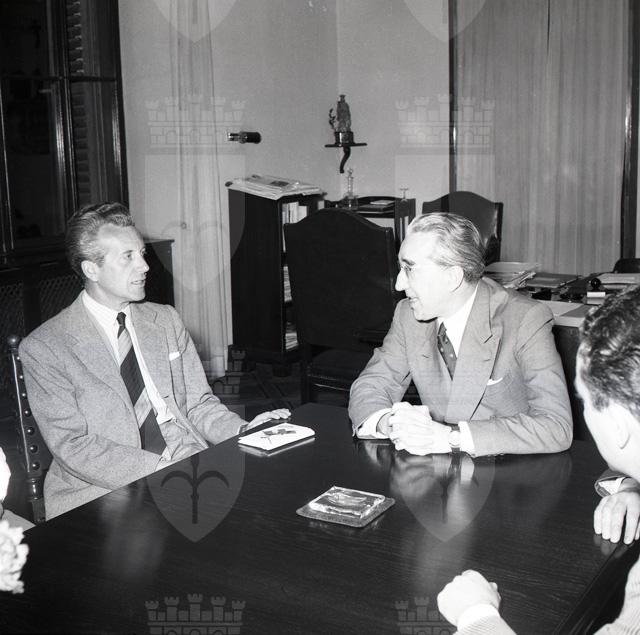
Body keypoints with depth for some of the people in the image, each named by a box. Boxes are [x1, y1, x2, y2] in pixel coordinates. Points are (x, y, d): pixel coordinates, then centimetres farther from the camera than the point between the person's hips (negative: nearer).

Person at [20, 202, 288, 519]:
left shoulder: (167, 320, 14)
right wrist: (163, 470, -21)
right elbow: (73, 446, -11)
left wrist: (243, 431, -5)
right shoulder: (43, 348, -4)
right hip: (102, 492, -5)